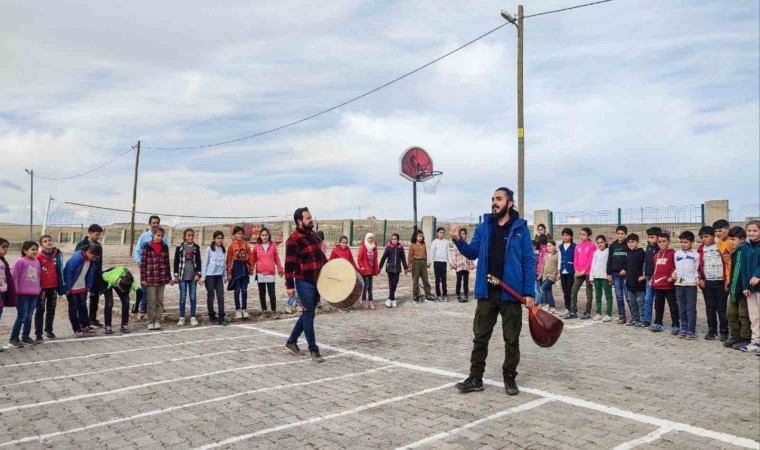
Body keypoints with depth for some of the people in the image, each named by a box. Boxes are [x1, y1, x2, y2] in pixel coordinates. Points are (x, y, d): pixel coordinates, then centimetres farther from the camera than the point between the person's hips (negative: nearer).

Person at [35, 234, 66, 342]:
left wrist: (61, 286, 5)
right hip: (42, 287, -3)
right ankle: (38, 333, 6)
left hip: (54, 286, 3)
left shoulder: (57, 254, 1)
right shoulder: (39, 256, -9)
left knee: (51, 309, 13)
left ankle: (48, 330, 24)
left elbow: (60, 270, 6)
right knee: (40, 310, 3)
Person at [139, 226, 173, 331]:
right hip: (150, 278, -4)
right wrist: (143, 279, -8)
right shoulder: (147, 247, -3)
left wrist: (170, 278, 11)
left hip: (162, 279, 4)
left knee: (160, 301, 7)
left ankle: (157, 321, 14)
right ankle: (150, 322, 9)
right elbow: (142, 263, -3)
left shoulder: (165, 247, 9)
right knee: (151, 301, 0)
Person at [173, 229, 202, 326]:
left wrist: (198, 274, -1)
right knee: (182, 297, 2)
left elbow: (198, 261, 7)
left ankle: (193, 317, 9)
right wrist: (176, 275, -2)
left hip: (193, 276, 1)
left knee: (193, 297, 2)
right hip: (182, 276, -1)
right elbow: (176, 261, 2)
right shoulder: (180, 247, 1)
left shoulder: (196, 247, 6)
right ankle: (182, 318, 10)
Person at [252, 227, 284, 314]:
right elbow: (253, 259, 9)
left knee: (272, 293, -4)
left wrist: (280, 269, 4)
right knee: (262, 293, 8)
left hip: (270, 273, -1)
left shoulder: (273, 245, 2)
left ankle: (274, 309, 7)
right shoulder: (257, 246, 3)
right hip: (260, 273, 1)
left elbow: (277, 258, 6)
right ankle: (264, 309, 17)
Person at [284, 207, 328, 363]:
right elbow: (289, 264, -17)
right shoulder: (294, 240, -15)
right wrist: (289, 285, -18)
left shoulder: (313, 234, 11)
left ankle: (291, 341, 30)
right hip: (304, 283, -8)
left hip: (317, 281, 8)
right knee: (309, 314, -2)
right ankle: (313, 349, 7)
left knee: (308, 313, 15)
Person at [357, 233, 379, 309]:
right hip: (365, 270, -6)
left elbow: (375, 259, 13)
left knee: (370, 286, 8)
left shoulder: (374, 247, 8)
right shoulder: (363, 247, -8)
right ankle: (364, 300, 8)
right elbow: (359, 258, -8)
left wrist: (376, 268, 9)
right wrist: (361, 266, -12)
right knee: (366, 285, -6)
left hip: (371, 269, 6)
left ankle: (370, 301, 12)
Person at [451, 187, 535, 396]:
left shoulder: (520, 229, -3)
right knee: (480, 336, 8)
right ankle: (475, 378, 18)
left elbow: (528, 262, -4)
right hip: (487, 292, 3)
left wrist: (529, 292, -9)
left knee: (511, 339, 9)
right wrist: (457, 240, -11)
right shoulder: (483, 227, 6)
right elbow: (473, 253, 7)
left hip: (511, 293, -2)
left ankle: (510, 378, 24)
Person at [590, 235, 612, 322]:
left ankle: (608, 314, -1)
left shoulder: (608, 251, -2)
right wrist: (591, 277, 10)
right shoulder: (596, 252, 14)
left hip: (605, 276, -6)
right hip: (596, 276, 6)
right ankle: (598, 313, 14)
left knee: (608, 296, -1)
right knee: (598, 296, 9)